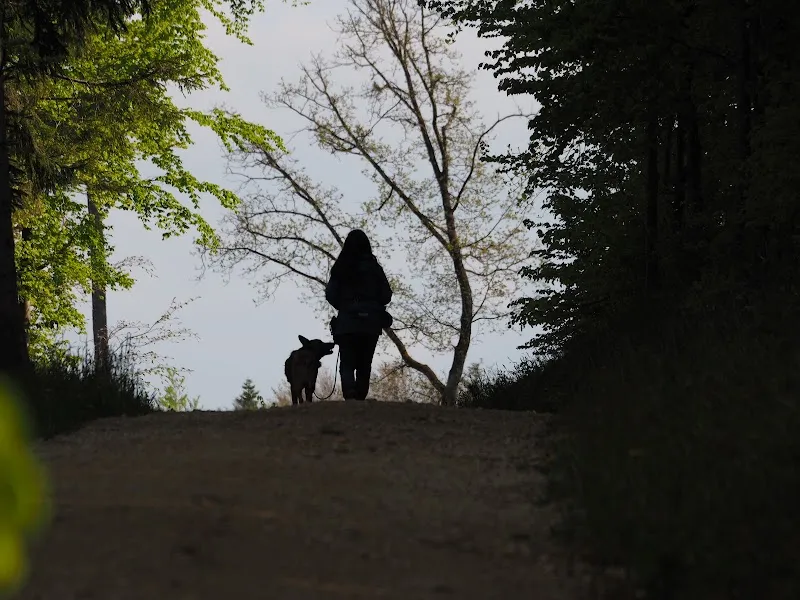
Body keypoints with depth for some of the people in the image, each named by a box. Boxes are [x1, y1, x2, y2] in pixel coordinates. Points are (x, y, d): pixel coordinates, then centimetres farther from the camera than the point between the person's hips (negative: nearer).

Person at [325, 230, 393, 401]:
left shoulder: (340, 267, -1)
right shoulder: (374, 267, 0)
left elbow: (330, 295, -1)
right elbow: (386, 296, 1)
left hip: (347, 323, -1)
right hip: (370, 322, 1)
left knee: (347, 363, -1)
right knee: (364, 364, 10)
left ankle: (350, 395, -27)